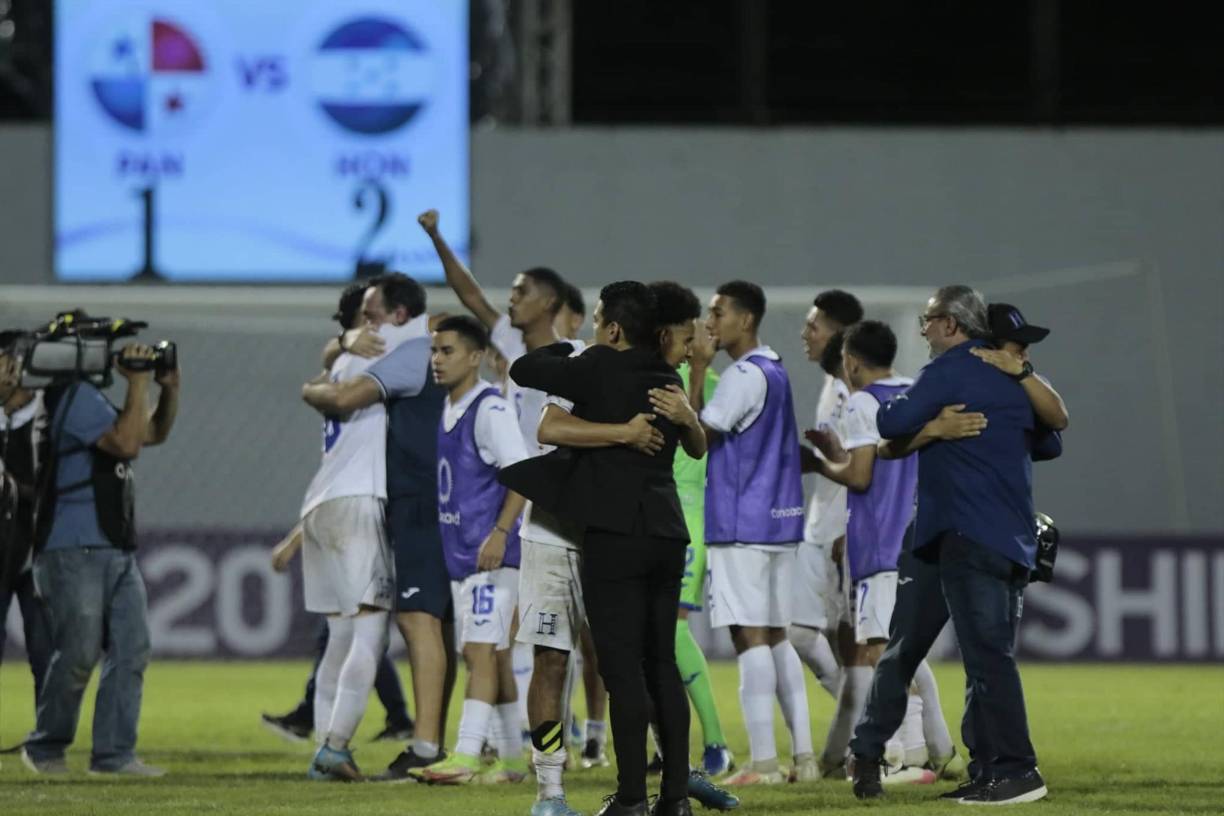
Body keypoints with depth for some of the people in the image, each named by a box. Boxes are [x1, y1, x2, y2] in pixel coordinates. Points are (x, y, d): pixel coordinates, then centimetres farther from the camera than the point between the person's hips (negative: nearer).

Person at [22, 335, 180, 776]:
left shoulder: (93, 397, 19)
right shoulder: (77, 396, -12)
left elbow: (154, 433, 29)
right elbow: (126, 443, -22)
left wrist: (169, 389, 12)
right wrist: (138, 382, -16)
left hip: (116, 550, 10)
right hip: (74, 552, -10)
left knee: (131, 651, 1)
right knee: (78, 654, -6)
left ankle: (114, 753, 1)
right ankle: (45, 749, 9)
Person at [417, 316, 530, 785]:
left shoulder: (489, 409, -12)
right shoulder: (450, 412, 15)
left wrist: (500, 533, -23)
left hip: (489, 554, -9)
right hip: (460, 553, 9)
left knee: (481, 651, -13)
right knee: (491, 656, 11)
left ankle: (466, 756, -19)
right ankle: (511, 758, 16)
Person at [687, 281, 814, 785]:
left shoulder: (744, 376, -13)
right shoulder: (775, 373, 16)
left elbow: (697, 436, -14)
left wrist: (696, 372, -11)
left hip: (743, 525, -9)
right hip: (780, 519, 9)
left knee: (750, 636, -8)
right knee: (776, 637, 12)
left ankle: (763, 762, -10)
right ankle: (804, 756, 10)